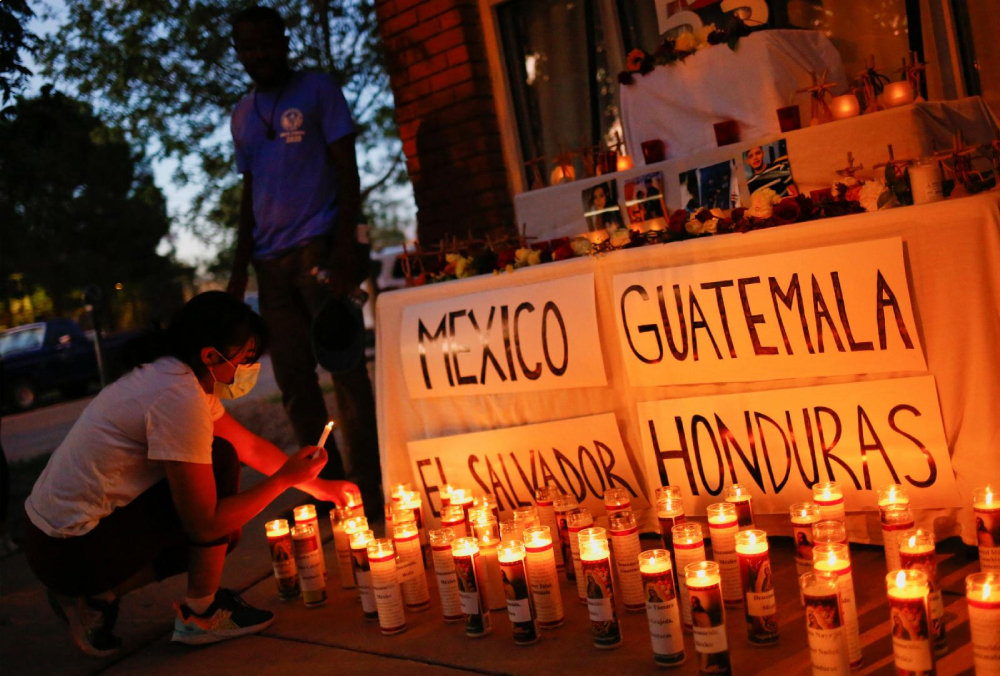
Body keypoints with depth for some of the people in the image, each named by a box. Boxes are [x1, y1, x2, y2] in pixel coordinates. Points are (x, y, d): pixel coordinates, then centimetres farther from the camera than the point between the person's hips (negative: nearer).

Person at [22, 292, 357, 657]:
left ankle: (97, 596, 13)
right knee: (220, 461, -13)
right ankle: (200, 613, -1)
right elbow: (204, 525, -22)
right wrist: (285, 478, -13)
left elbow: (251, 446, 17)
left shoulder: (174, 376, 6)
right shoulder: (180, 399, -24)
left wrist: (317, 486, 16)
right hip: (73, 553, -9)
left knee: (225, 529, 15)